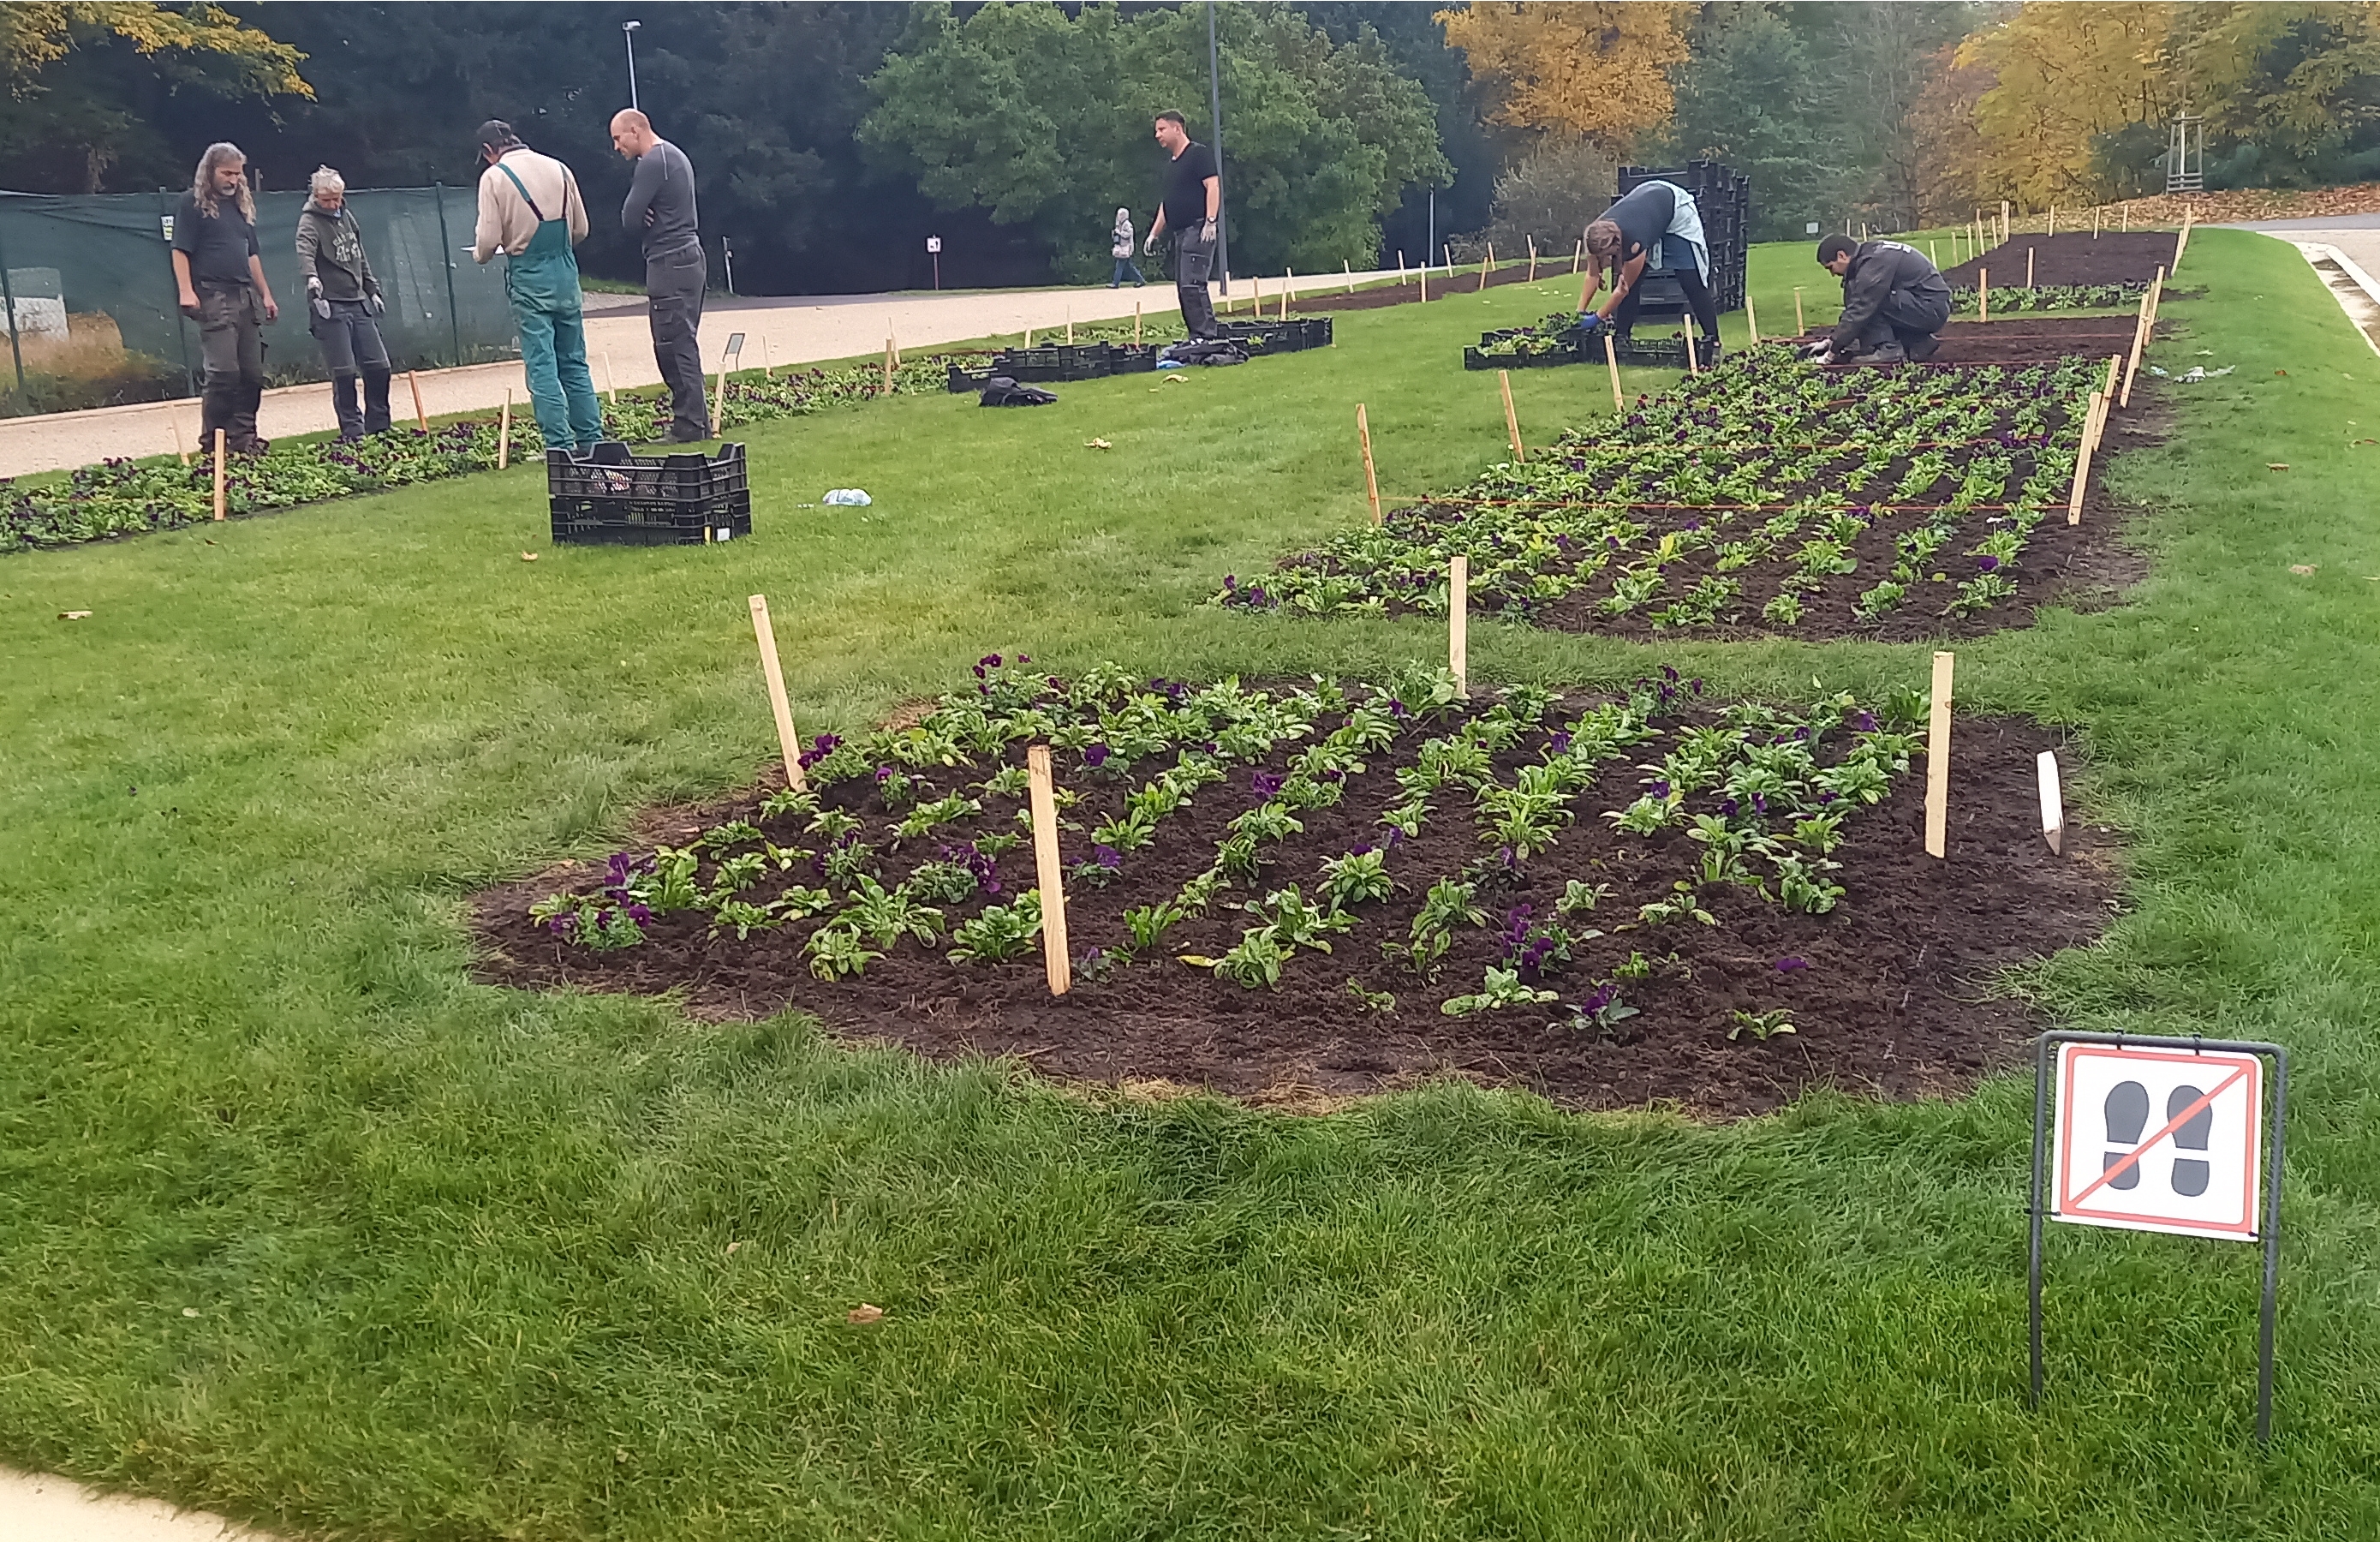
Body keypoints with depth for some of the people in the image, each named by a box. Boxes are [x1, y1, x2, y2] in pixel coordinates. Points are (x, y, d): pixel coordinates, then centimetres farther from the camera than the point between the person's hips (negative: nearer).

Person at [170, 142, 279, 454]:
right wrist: (185, 291, -18)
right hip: (214, 297, -7)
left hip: (246, 297, 7)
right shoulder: (193, 203, -1)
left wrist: (265, 294, 18)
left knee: (252, 373, 5)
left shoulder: (242, 204, 20)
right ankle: (214, 442, -5)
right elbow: (181, 250, -8)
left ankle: (244, 436, 13)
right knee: (224, 370, -12)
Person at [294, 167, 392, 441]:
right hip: (329, 306, -7)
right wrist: (311, 277, -46)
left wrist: (372, 290, 23)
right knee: (344, 373, -8)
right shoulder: (310, 221, -7)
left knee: (378, 366, 6)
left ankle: (378, 426, 16)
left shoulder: (347, 217, 15)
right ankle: (352, 431, -1)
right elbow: (305, 250, -27)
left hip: (358, 304, 7)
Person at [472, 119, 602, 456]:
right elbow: (580, 229, 10)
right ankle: (590, 438, 12)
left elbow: (489, 239, -9)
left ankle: (560, 445, -4)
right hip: (565, 270, 5)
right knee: (574, 361, 12)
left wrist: (479, 254, 13)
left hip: (528, 277, -4)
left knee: (541, 365, -2)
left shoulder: (494, 177, -5)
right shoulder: (558, 168, 8)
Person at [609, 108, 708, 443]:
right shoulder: (676, 156, 19)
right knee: (683, 345, 12)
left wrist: (643, 221, 6)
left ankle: (689, 425, -9)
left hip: (669, 262, -10)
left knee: (673, 346, -8)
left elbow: (629, 219, -15)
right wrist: (648, 220, -2)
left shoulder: (653, 162, -13)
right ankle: (695, 421, 15)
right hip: (688, 257, 10)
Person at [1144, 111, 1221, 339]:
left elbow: (1213, 186, -14)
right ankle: (1198, 337, 8)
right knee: (1182, 288, 6)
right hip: (1180, 233, 9)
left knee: (1192, 284, -17)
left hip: (1199, 229, -9)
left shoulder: (1199, 154, -5)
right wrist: (1154, 233, 23)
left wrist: (1211, 221, -23)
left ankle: (1206, 334, -16)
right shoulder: (1172, 163, 22)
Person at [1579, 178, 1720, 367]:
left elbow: (1623, 289, -27)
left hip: (1678, 211, -6)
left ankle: (1712, 343, -9)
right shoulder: (1597, 237, -26)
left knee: (1692, 283, -10)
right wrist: (1579, 312, -15)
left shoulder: (1633, 243, -42)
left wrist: (1597, 318, -22)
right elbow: (1592, 275, -11)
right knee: (1628, 279, -5)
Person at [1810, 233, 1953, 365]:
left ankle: (1889, 349, -12)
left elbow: (1859, 311, -22)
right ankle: (1920, 341, 12)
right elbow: (1852, 308, 15)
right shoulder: (1870, 255, 10)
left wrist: (1832, 352, -18)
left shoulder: (1874, 263, -20)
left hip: (1931, 309, -10)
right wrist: (1831, 340, 11)